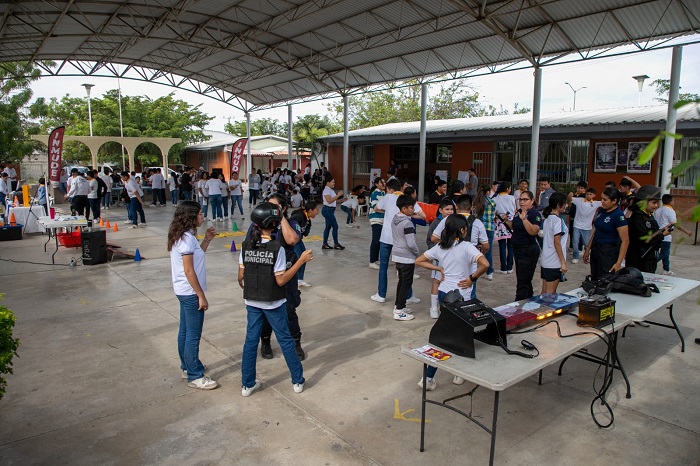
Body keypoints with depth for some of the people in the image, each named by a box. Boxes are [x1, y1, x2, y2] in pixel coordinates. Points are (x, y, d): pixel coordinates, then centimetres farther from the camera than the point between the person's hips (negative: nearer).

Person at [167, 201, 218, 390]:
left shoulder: (184, 236, 8)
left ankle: (187, 366, 34)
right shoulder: (186, 238, -21)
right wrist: (201, 296, -18)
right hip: (191, 292, -10)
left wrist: (207, 240, 9)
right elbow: (189, 271, -22)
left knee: (185, 331, 20)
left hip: (184, 291, 10)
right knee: (193, 335, -1)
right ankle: (195, 376, 8)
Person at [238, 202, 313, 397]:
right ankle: (298, 381, 23)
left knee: (251, 340, 14)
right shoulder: (276, 248, -19)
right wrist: (301, 260, -15)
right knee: (285, 340, 11)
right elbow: (281, 280, -17)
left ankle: (247, 384, 22)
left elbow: (241, 276, 1)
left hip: (252, 302, 4)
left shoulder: (246, 246, -5)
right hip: (273, 303, -4)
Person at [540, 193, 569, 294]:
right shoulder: (558, 220, -15)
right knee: (550, 293, -1)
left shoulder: (547, 219, 10)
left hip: (545, 261, 8)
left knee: (544, 292, 14)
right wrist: (563, 262, -14)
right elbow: (557, 243, -17)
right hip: (554, 263, -8)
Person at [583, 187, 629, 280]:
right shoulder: (601, 211, 8)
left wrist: (618, 263, -20)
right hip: (595, 250, 7)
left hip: (608, 252, -7)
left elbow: (625, 241, -17)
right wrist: (588, 249, 16)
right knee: (594, 281, 11)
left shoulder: (618, 216, -15)